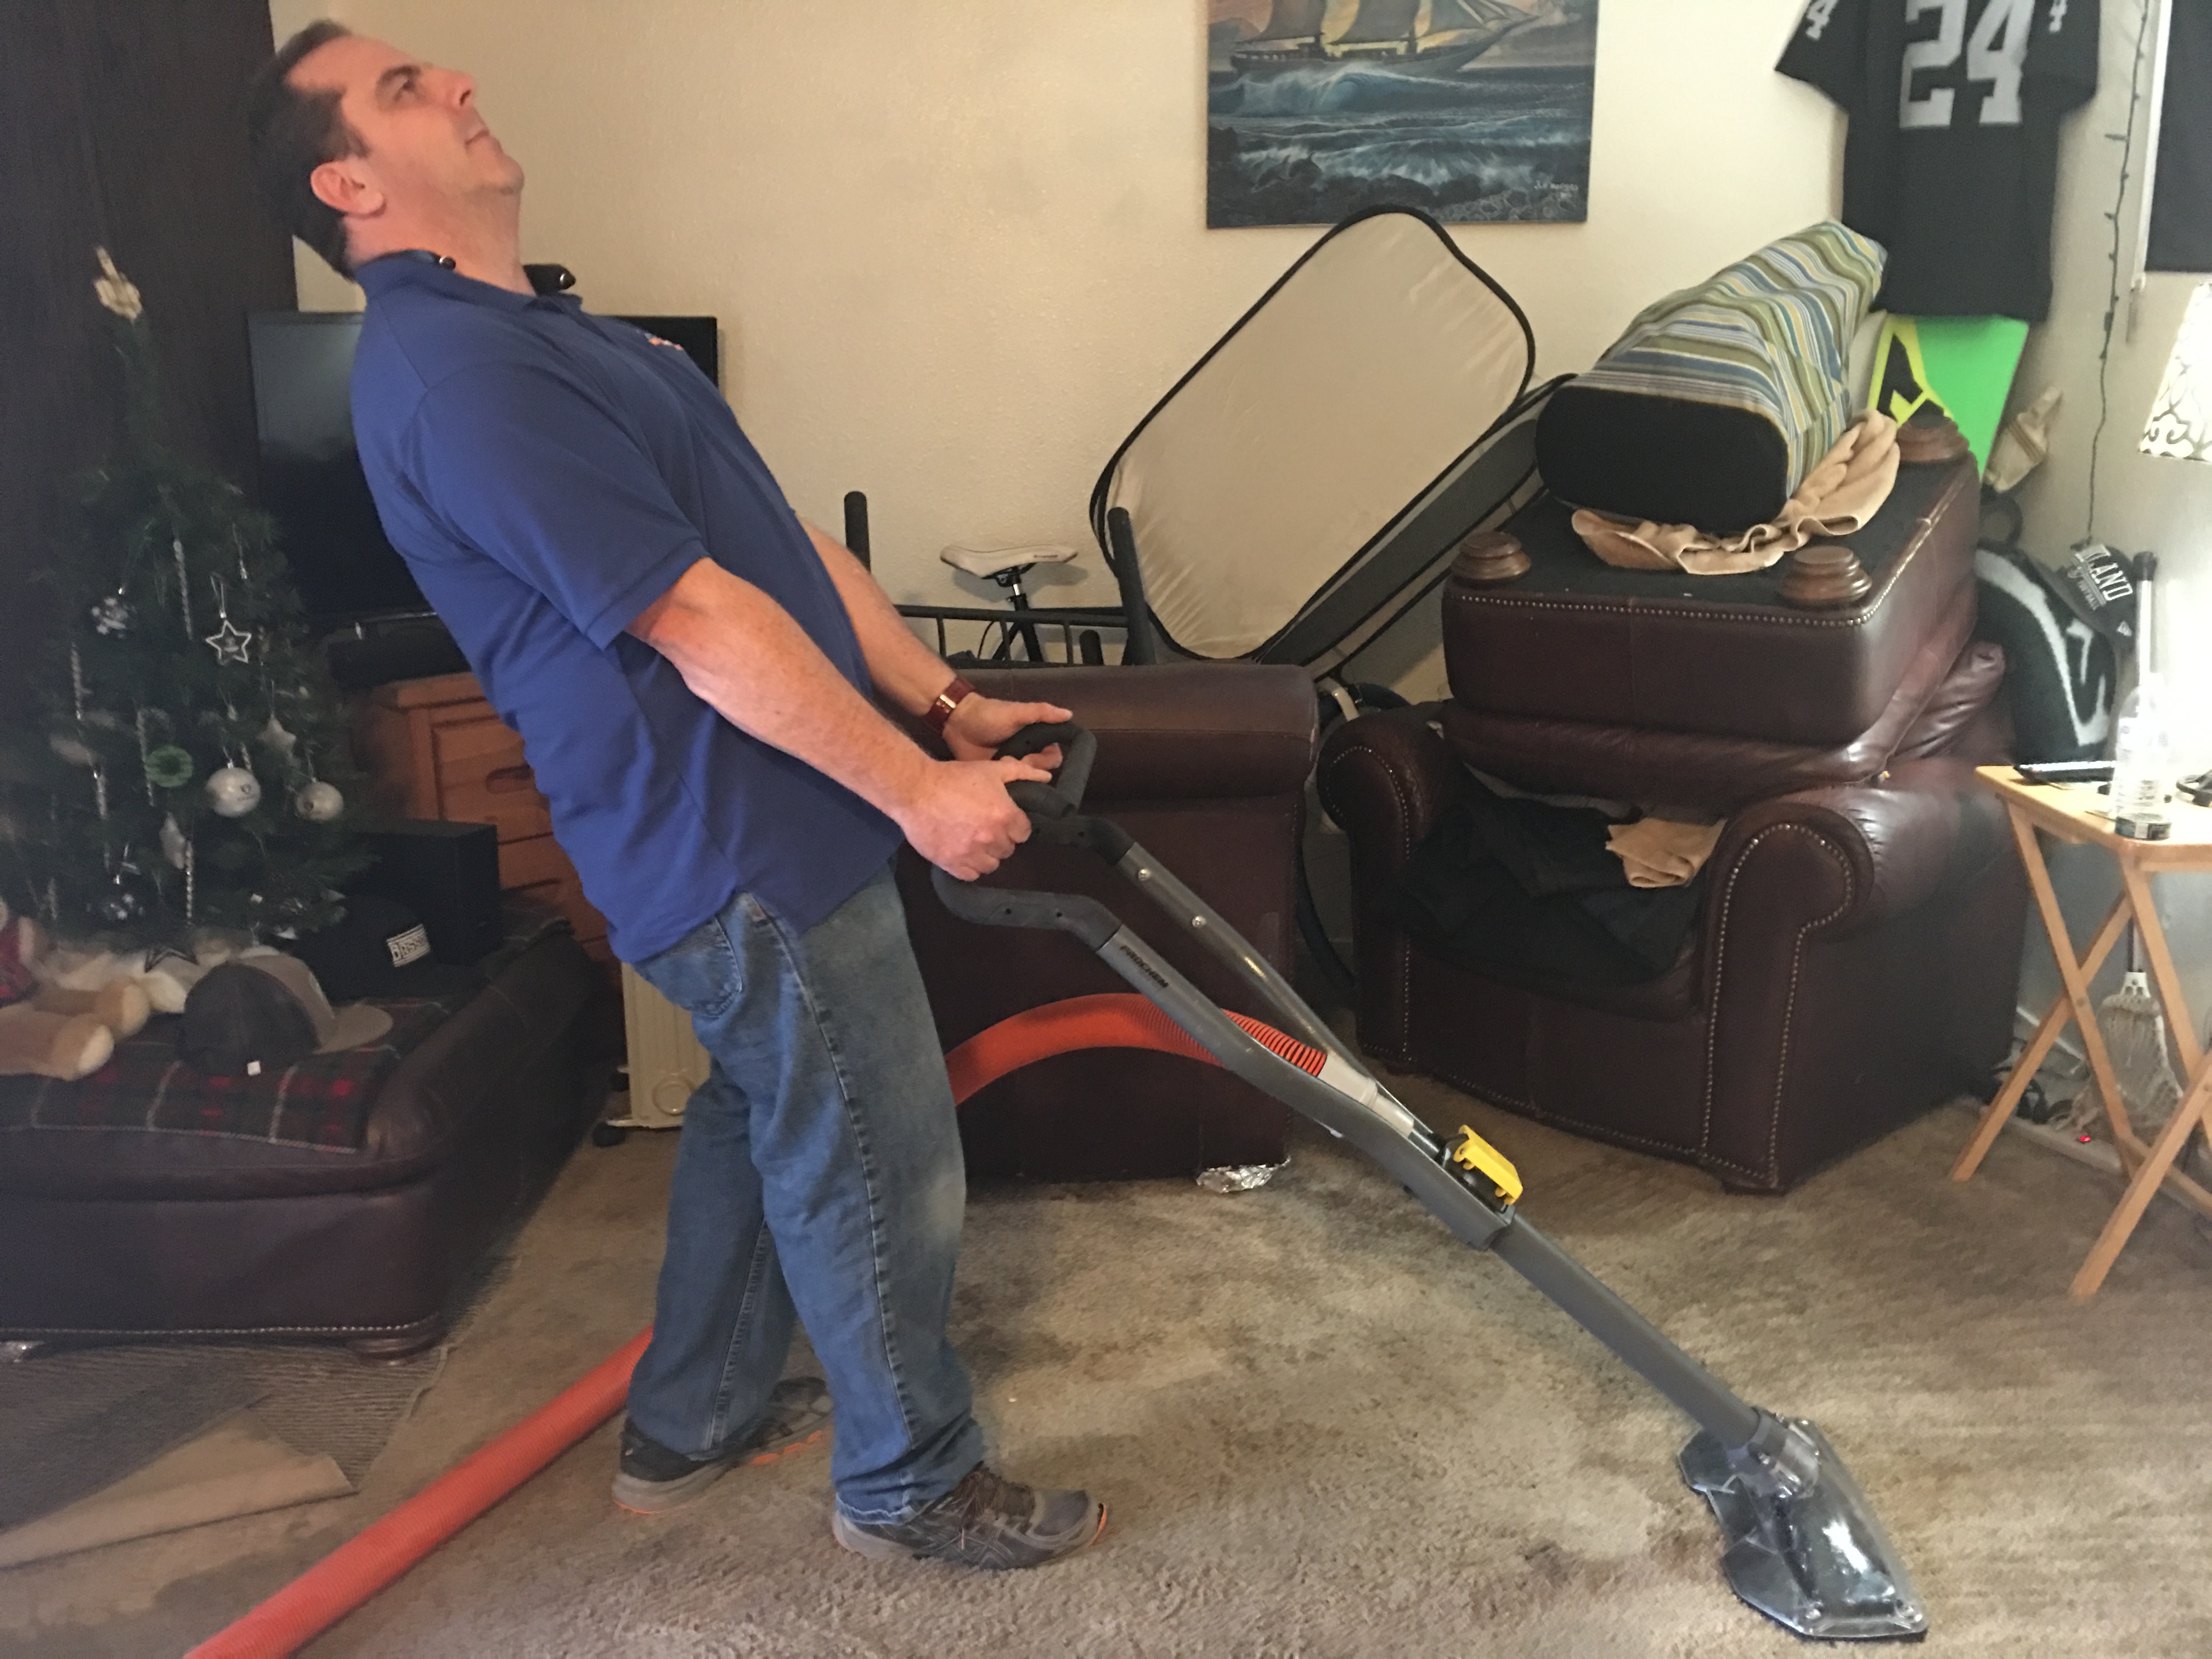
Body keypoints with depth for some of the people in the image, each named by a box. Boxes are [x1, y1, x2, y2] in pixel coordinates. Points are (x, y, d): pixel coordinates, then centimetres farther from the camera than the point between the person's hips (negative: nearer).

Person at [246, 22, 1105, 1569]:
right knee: (886, 1173, 4)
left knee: (757, 1119, 24)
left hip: (739, 829, 11)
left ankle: (693, 1423, 43)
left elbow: (788, 541, 13)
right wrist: (916, 789, -18)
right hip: (742, 855, -11)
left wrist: (949, 703, 10)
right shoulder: (452, 366, -20)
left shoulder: (548, 332, 15)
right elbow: (699, 619, -24)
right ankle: (913, 1480, 26)